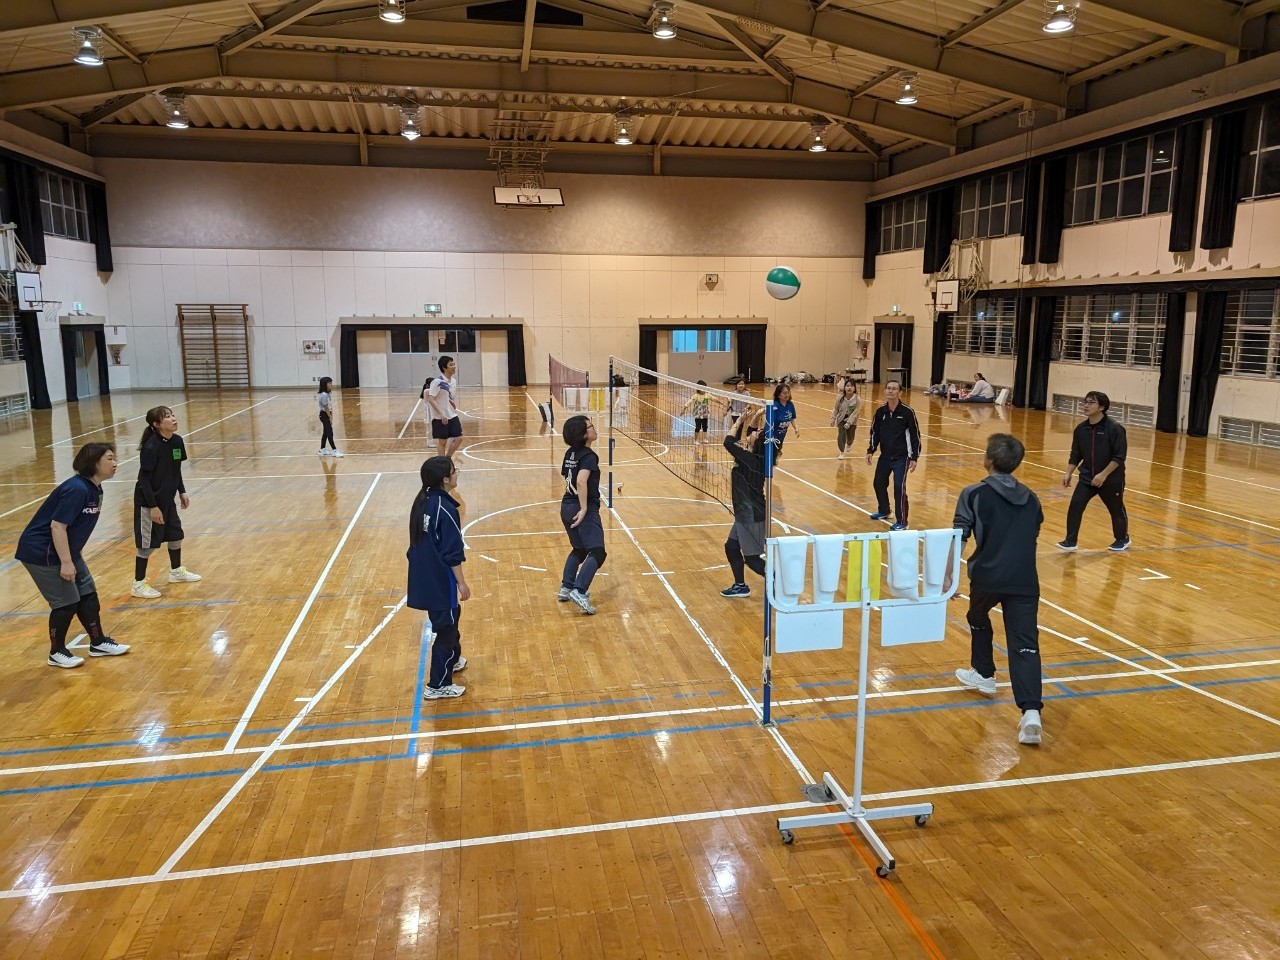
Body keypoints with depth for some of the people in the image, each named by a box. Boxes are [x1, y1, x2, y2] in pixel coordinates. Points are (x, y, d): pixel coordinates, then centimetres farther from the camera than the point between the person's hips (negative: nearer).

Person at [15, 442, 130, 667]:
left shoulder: (95, 489, 4)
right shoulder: (76, 489, -25)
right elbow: (57, 525, -27)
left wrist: (77, 556, 18)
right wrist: (66, 563, -25)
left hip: (66, 551, 9)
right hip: (42, 553, -9)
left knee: (88, 595, 11)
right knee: (67, 603, -3)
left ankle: (98, 643, 22)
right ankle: (56, 653, 15)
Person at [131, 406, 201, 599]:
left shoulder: (177, 441, -1)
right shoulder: (151, 447, -23)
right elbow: (144, 478, -21)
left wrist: (181, 492, 11)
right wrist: (153, 506, -21)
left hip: (167, 499, 8)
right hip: (149, 502, -8)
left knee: (176, 534, 19)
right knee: (148, 543, 0)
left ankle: (176, 572, 39)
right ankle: (138, 585, 13)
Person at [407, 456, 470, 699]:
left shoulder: (423, 500, 4)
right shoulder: (445, 508, -22)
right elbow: (452, 553, -19)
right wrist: (462, 582, -12)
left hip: (424, 576, 9)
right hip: (440, 579, -9)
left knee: (450, 617, 26)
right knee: (445, 627, 3)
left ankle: (453, 660, 45)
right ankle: (438, 685, 10)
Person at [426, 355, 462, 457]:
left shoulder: (453, 381, 6)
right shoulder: (437, 382, -17)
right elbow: (431, 399, -20)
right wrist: (441, 414, -25)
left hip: (452, 416, 7)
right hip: (440, 418, -7)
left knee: (458, 438, 5)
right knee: (442, 441, 2)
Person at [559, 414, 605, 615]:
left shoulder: (570, 453, 11)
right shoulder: (589, 456, -14)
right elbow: (581, 482, -27)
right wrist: (584, 508, -24)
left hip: (567, 506, 9)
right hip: (584, 508, -9)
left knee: (579, 549, 25)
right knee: (597, 553, -12)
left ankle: (566, 588, 25)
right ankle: (579, 592, -26)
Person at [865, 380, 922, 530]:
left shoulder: (907, 412, -13)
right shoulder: (880, 412, -2)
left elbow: (915, 435, -9)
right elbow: (875, 432, 9)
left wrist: (914, 458, -11)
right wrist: (870, 451, 3)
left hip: (901, 457, -5)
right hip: (885, 456, 5)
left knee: (899, 488, -11)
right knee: (878, 484, 15)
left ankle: (901, 522, 1)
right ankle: (884, 511, 41)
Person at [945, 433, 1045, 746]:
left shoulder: (974, 494, 0)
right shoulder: (1030, 499, 16)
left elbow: (957, 536, -9)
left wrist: (947, 575, -10)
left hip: (987, 577, -2)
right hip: (1025, 581, 3)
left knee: (978, 619, 28)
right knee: (1025, 643, -3)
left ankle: (984, 675, 44)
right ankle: (1031, 712, -17)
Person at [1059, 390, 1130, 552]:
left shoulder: (1114, 428, -18)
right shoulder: (1081, 429, -2)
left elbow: (1119, 457, -18)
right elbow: (1075, 455, 8)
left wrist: (1103, 475, -23)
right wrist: (1068, 473, 0)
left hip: (1111, 479, -4)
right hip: (1087, 477, 4)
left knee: (1117, 510, 14)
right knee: (1075, 505, -11)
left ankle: (1122, 539, 37)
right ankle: (1070, 541, -2)